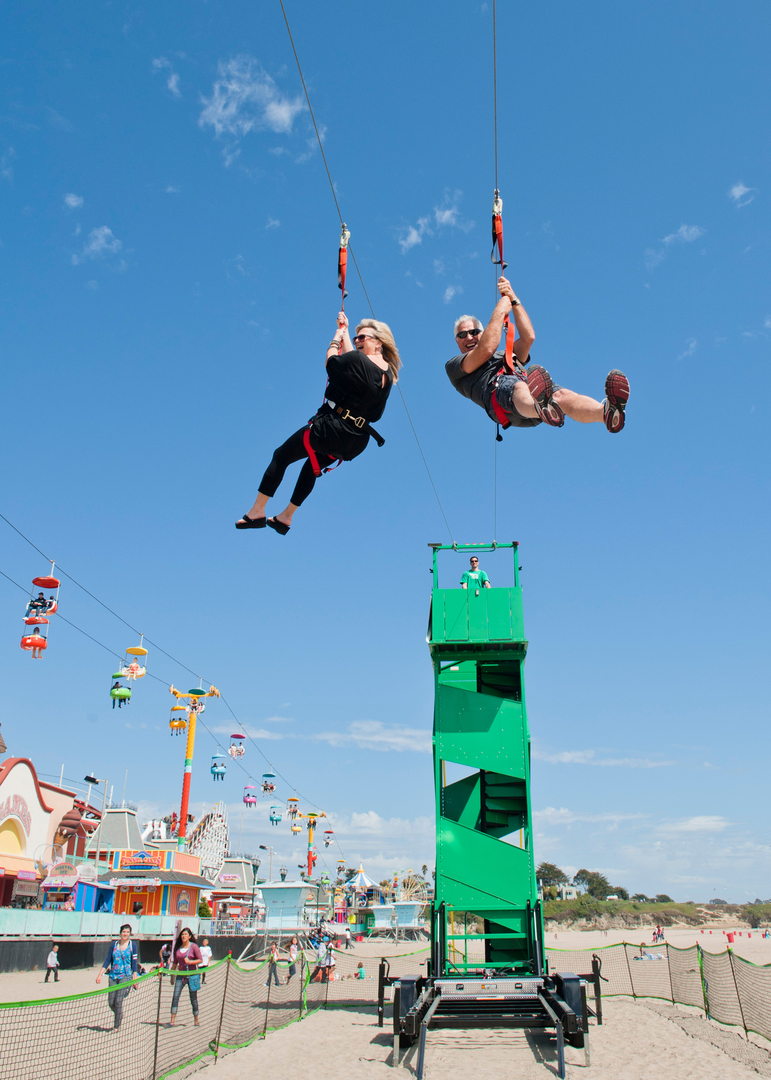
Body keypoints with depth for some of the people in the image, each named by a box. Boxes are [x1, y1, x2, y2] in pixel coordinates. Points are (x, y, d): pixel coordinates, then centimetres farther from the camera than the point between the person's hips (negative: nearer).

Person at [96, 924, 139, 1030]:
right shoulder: (114, 944, 5)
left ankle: (116, 1026, 3)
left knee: (118, 1001, -11)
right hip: (113, 976, 3)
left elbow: (134, 962, -2)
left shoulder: (132, 945, -1)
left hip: (126, 976, -3)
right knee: (111, 1002, 3)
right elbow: (108, 960, 7)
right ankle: (119, 1016, 32)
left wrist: (135, 978, -7)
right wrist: (100, 974, -1)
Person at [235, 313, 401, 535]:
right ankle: (286, 517, 38)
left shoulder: (358, 360, -18)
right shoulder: (388, 373, 5)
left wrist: (338, 334, 15)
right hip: (356, 443, 8)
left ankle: (257, 511, 9)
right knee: (314, 466, 31)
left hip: (331, 428, -8)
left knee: (282, 456, 9)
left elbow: (332, 362, 0)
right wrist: (345, 332, 27)